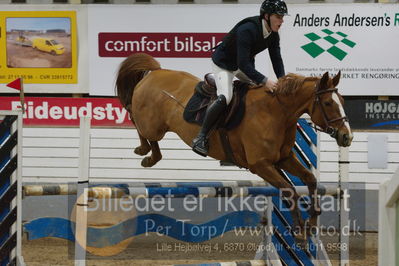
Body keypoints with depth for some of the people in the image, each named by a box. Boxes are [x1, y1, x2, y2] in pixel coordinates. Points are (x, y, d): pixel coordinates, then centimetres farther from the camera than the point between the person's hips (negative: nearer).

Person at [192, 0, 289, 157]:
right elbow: (243, 64, -40)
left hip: (245, 65, 9)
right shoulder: (247, 30, -36)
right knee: (224, 97, -28)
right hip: (223, 63, -9)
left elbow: (276, 59, -4)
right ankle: (201, 138, -22)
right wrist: (264, 81, -46)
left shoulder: (273, 35, -10)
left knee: (268, 91, 6)